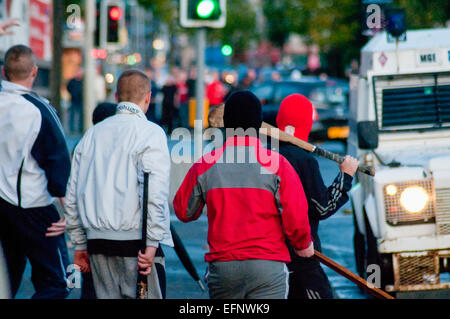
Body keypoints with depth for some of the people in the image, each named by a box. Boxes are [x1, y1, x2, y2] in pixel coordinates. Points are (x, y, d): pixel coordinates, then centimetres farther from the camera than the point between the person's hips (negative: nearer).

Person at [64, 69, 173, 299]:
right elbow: (155, 193, -16)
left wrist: (80, 244, 21)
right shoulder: (150, 133, -5)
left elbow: (72, 196, 15)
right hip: (134, 240, -6)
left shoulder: (92, 135, 14)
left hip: (98, 242, 6)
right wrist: (152, 244, -16)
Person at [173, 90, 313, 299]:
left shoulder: (204, 166, 1)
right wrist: (303, 245, 13)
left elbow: (184, 212, 12)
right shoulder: (277, 164, -6)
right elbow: (296, 217, -7)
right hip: (268, 264, -2)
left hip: (221, 265, 3)